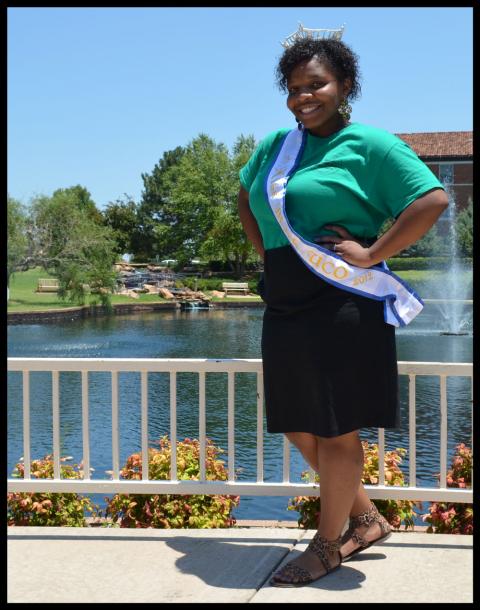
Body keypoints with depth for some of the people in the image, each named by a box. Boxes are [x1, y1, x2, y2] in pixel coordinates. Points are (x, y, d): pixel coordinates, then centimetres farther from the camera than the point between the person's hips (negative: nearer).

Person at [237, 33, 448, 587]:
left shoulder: (368, 143, -5)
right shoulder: (278, 142, 14)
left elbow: (433, 199, -14)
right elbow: (245, 196, 30)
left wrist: (372, 255, -17)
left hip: (340, 306, -8)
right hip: (284, 308, 8)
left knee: (335, 430, 1)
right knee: (297, 427, 13)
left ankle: (327, 546, 18)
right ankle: (366, 519, 31)